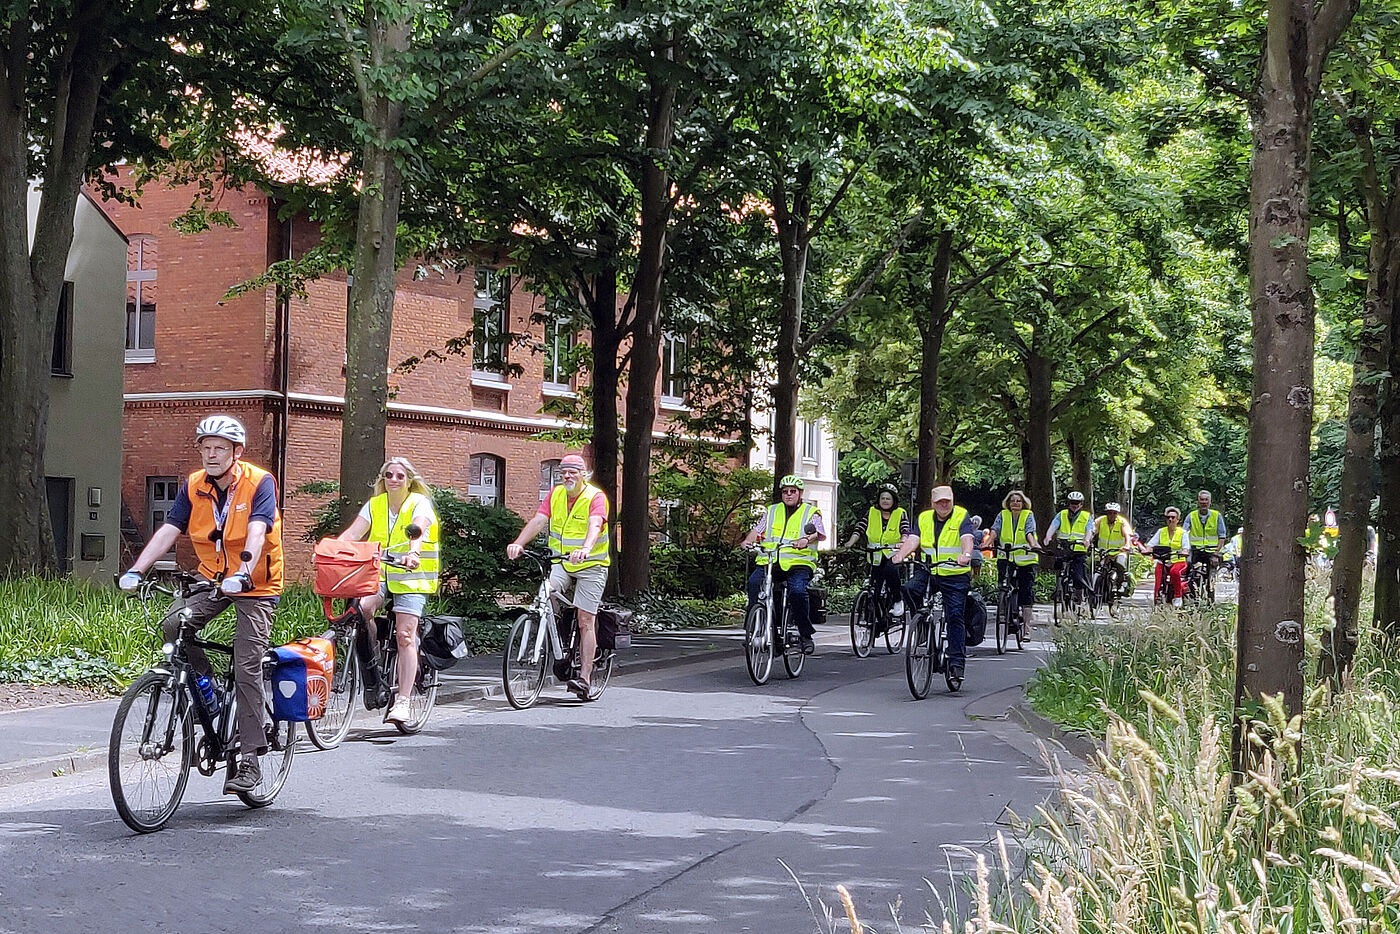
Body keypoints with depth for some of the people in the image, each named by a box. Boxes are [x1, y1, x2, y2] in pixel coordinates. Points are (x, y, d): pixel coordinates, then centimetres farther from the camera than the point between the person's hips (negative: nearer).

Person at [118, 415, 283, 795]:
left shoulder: (259, 483, -15)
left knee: (247, 669, -11)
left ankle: (250, 760, -5)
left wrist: (243, 571, -46)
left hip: (256, 586, -5)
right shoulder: (193, 486, -2)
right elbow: (169, 529, -10)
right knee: (174, 625, -21)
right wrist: (136, 570, -24)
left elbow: (256, 531, -29)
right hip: (214, 580, 5)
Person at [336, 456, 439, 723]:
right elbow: (352, 534, -4)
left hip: (410, 576, -3)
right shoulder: (375, 505, 8)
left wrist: (413, 553, -46)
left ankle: (402, 702, -8)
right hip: (379, 573, 3)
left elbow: (417, 530, -25)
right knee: (361, 609, -26)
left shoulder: (420, 503, -4)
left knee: (405, 636, -12)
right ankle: (372, 675, -9)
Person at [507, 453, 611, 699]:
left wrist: (585, 549, -49)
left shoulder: (596, 497, -12)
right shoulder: (555, 494, 4)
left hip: (591, 565, -4)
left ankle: (585, 678, -5)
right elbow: (538, 520, -7)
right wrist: (518, 544, -24)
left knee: (585, 620, -7)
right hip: (561, 563, 4)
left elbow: (595, 525, -30)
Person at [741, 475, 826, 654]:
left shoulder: (811, 513, 13)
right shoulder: (772, 512, 23)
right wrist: (748, 540, -10)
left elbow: (819, 533, -4)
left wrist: (806, 540, -27)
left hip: (799, 562, -3)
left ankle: (806, 636, -19)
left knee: (798, 590, -31)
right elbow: (758, 530, 12)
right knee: (754, 582, -27)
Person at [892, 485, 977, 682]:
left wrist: (966, 555, -40)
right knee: (912, 588, -27)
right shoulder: (924, 518, 11)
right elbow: (913, 540, -3)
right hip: (927, 571, 3)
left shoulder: (962, 517, 0)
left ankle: (957, 662, -3)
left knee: (955, 616, -7)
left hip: (955, 576, -3)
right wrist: (901, 555, -24)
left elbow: (967, 538, -18)